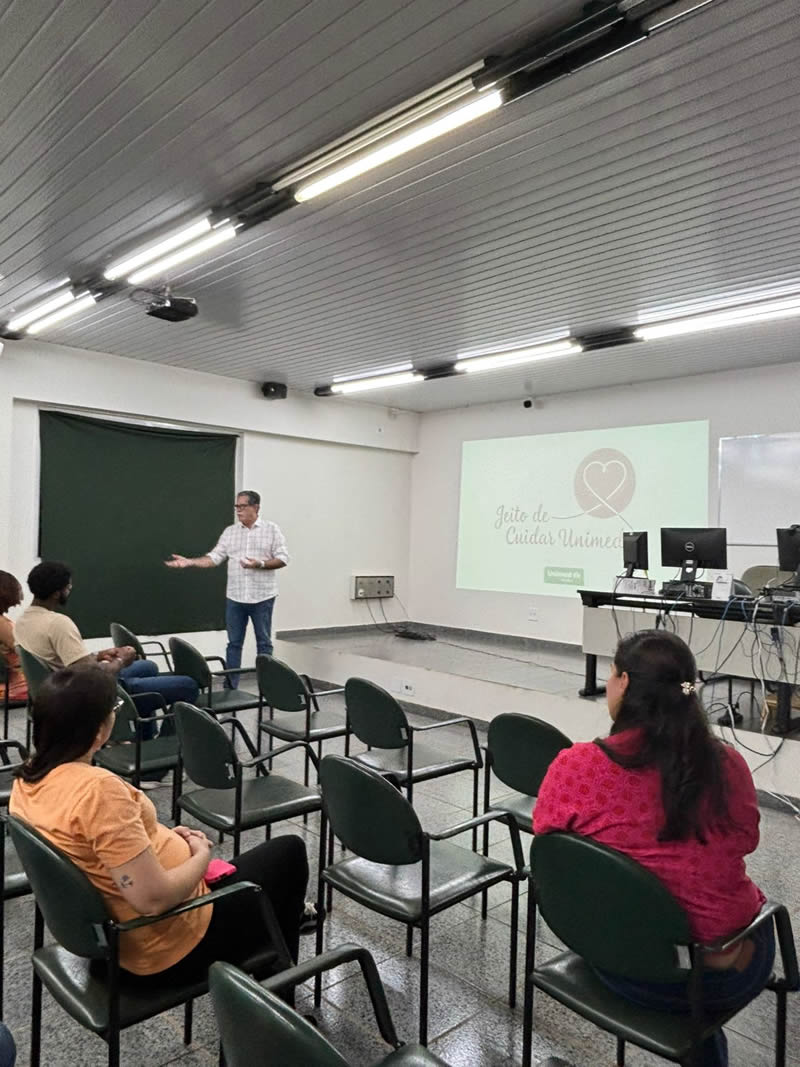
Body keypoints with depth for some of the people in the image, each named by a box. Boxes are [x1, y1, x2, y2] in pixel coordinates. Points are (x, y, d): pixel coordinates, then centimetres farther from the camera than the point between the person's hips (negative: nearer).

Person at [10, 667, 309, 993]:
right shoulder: (98, 789, -34)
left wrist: (162, 836, 4)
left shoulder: (27, 779, -5)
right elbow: (154, 898, -33)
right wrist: (202, 854, -14)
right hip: (170, 944, -9)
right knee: (289, 851, 12)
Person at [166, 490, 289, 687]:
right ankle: (230, 687, 16)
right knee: (234, 643, 8)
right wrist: (190, 562, -9)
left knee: (264, 642, 6)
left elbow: (282, 559, -6)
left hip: (262, 597, -3)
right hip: (235, 597, 3)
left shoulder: (272, 530, -1)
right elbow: (214, 557, 4)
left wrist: (260, 564, -21)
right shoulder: (230, 532, 8)